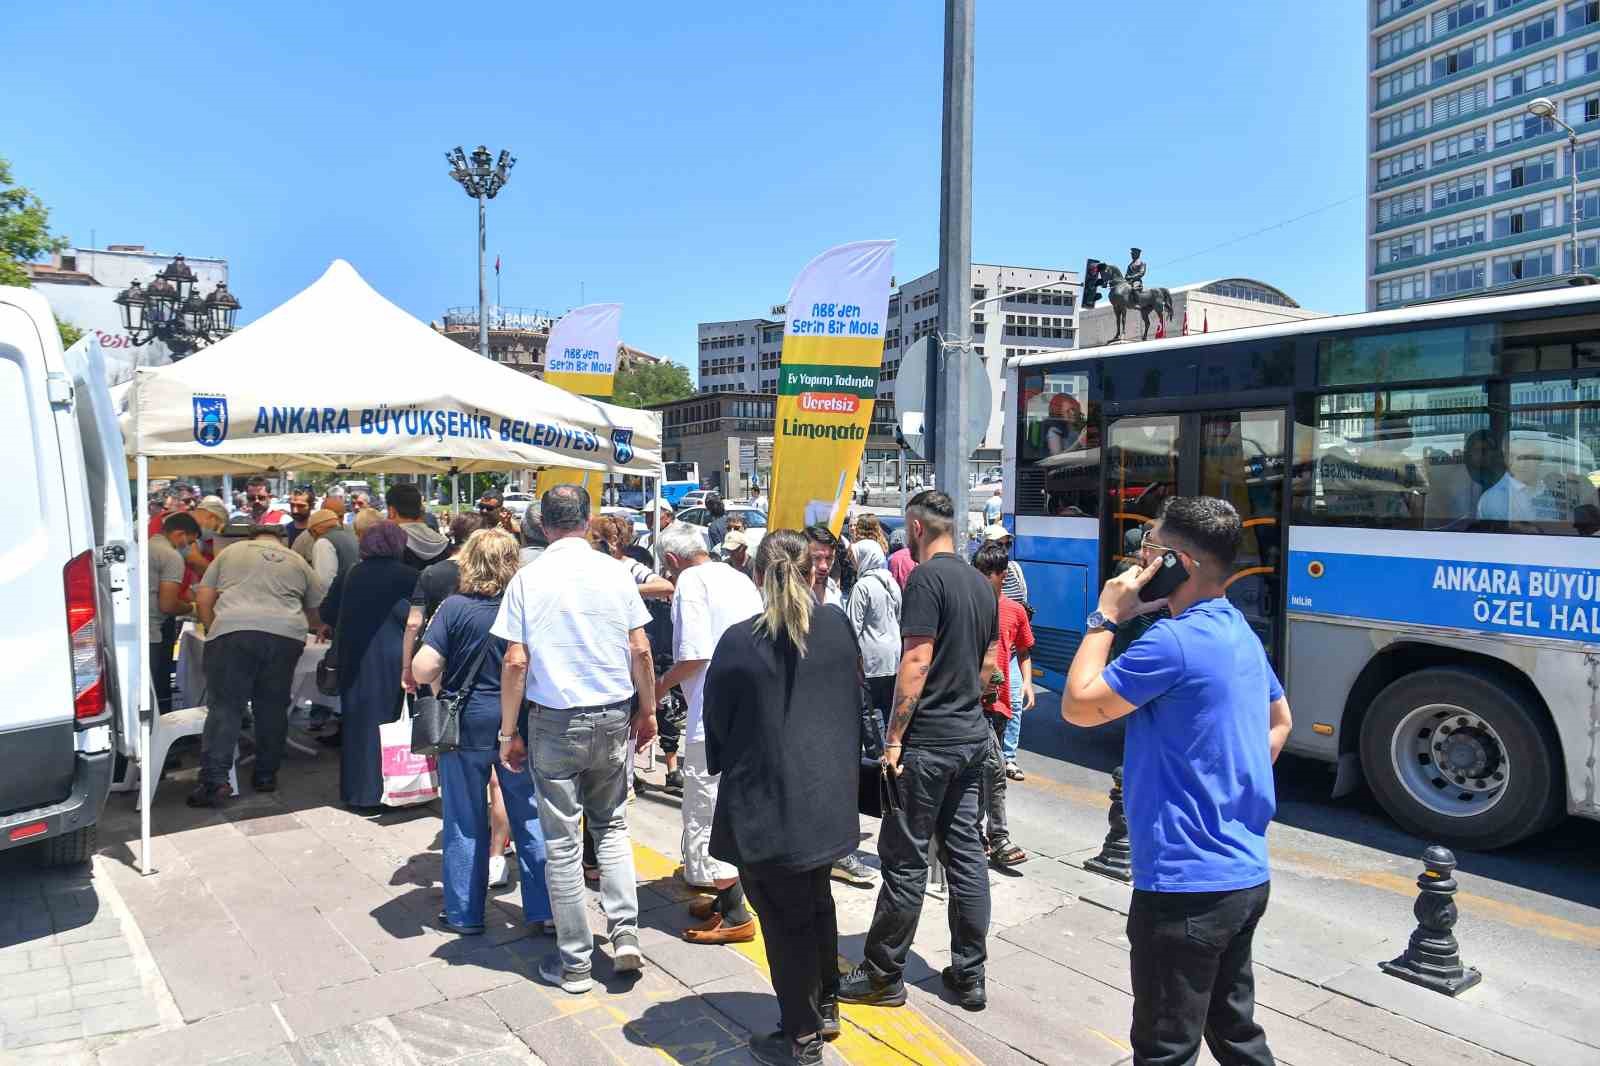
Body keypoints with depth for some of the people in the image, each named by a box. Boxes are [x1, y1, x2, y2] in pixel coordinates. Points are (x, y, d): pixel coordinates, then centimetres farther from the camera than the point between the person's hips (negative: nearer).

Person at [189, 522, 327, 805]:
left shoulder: (230, 552, 21)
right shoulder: (297, 562, 24)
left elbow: (203, 600, 16)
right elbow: (320, 614, 26)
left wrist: (214, 630, 27)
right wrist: (300, 623, 46)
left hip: (233, 630, -1)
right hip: (286, 634, 2)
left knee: (224, 708, 0)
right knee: (272, 708, 12)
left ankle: (214, 781, -8)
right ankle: (266, 776, 18)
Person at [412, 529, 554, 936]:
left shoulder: (454, 607, -10)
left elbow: (423, 669, -15)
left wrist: (441, 677, 6)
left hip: (467, 723, -2)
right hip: (519, 724, 2)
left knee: (465, 821, 11)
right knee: (529, 817, 10)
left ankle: (465, 913, 23)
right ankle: (544, 910, 16)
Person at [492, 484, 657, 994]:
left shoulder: (529, 578, -6)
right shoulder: (615, 572, -2)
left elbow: (516, 661, -8)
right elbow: (641, 651, -2)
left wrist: (508, 732, 0)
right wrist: (647, 710, 11)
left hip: (555, 721, -2)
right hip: (614, 718, 2)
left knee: (562, 841, 8)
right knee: (611, 826, 20)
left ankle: (575, 963, 16)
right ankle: (625, 932, 10)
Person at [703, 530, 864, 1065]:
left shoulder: (740, 642, -17)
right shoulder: (838, 627, -3)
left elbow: (715, 724, -7)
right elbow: (854, 703, 8)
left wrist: (723, 767, 12)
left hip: (767, 803, -5)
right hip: (830, 794, 5)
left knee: (785, 917, 11)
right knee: (817, 901, 24)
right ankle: (825, 1006, 39)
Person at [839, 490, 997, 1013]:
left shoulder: (926, 578, -14)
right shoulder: (981, 583, 11)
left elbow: (917, 661, -20)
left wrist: (894, 738, -17)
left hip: (927, 741, -8)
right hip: (972, 737, 8)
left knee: (905, 860, 2)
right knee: (966, 851, 13)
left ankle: (883, 977, 14)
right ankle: (969, 974, 21)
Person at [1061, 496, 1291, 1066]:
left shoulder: (1173, 640, -23)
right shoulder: (1240, 632, 8)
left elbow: (1077, 706, -16)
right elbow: (1278, 724, 22)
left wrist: (1106, 618, -10)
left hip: (1186, 885, -9)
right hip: (1244, 873, 9)